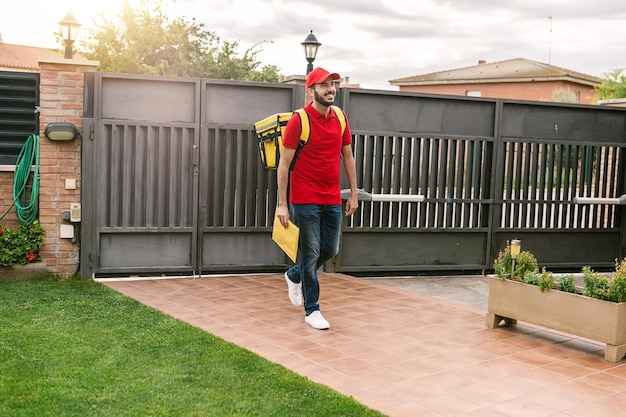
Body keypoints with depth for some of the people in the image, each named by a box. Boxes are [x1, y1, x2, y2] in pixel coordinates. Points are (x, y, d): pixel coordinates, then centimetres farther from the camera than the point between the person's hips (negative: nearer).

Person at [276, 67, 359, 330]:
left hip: (333, 200, 6)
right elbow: (284, 163, -10)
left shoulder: (340, 118, 6)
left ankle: (295, 276, 40)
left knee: (330, 250, 13)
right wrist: (282, 204, -13)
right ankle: (312, 311, 13)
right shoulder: (299, 120, -11)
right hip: (305, 201, -6)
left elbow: (348, 157, 14)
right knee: (311, 253, 0)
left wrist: (354, 193, 10)